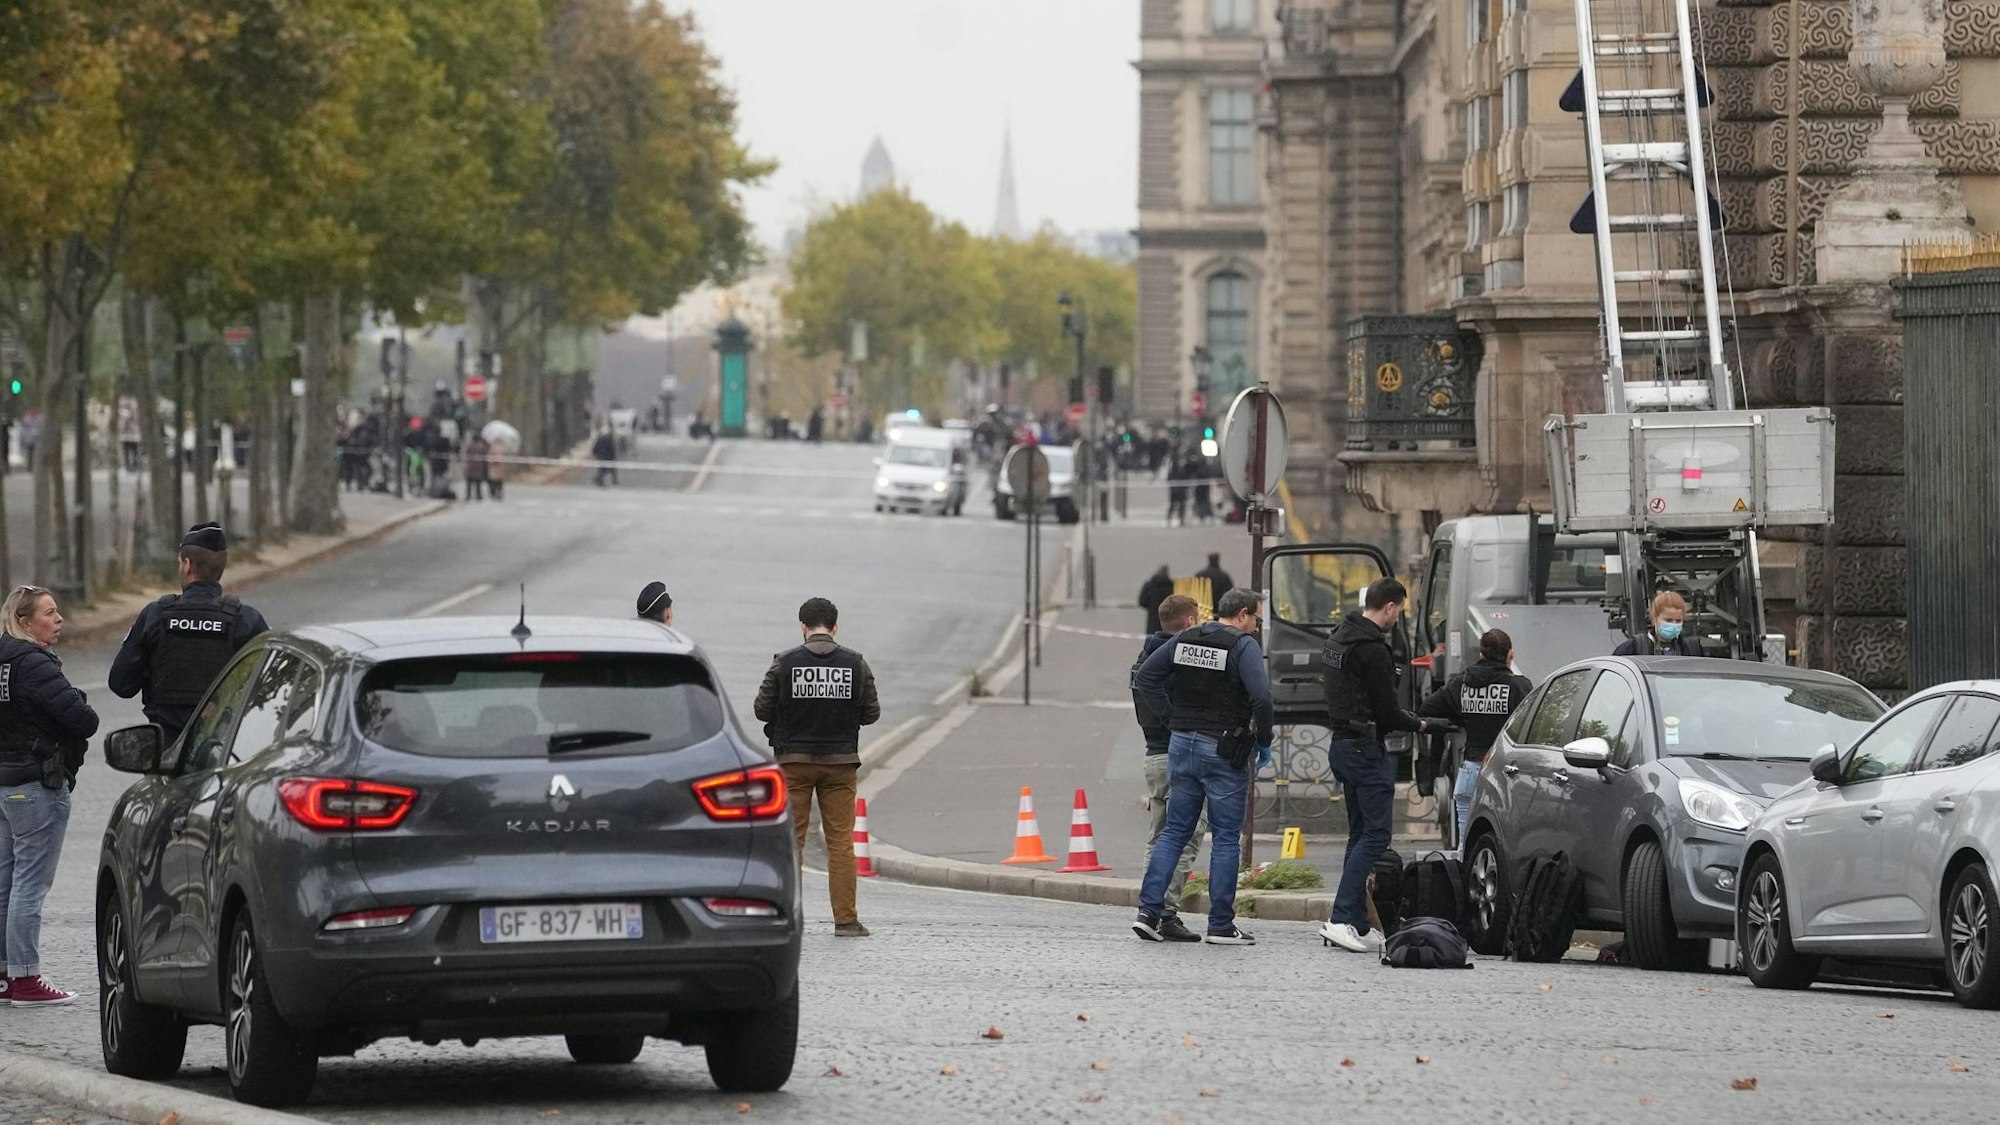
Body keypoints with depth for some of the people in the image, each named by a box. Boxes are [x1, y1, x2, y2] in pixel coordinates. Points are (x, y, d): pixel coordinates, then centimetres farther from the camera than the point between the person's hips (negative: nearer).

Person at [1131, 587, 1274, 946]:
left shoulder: (1185, 640, 8)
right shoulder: (1243, 645, -11)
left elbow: (1145, 677, 10)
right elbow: (1261, 697, -21)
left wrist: (1171, 716, 11)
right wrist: (1263, 742, -8)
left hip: (1181, 743, 6)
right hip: (1223, 751, -6)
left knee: (1175, 831, 12)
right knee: (1226, 837, 2)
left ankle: (1149, 909, 2)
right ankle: (1221, 925, 3)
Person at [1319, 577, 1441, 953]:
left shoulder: (1338, 638, 14)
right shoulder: (1372, 649, -17)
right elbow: (1387, 711, -17)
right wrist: (1419, 725, 2)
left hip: (1342, 744, 10)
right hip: (1366, 749, -10)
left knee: (1361, 833, 14)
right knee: (1375, 834, -10)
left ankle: (1358, 925, 13)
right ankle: (1342, 919, -19)